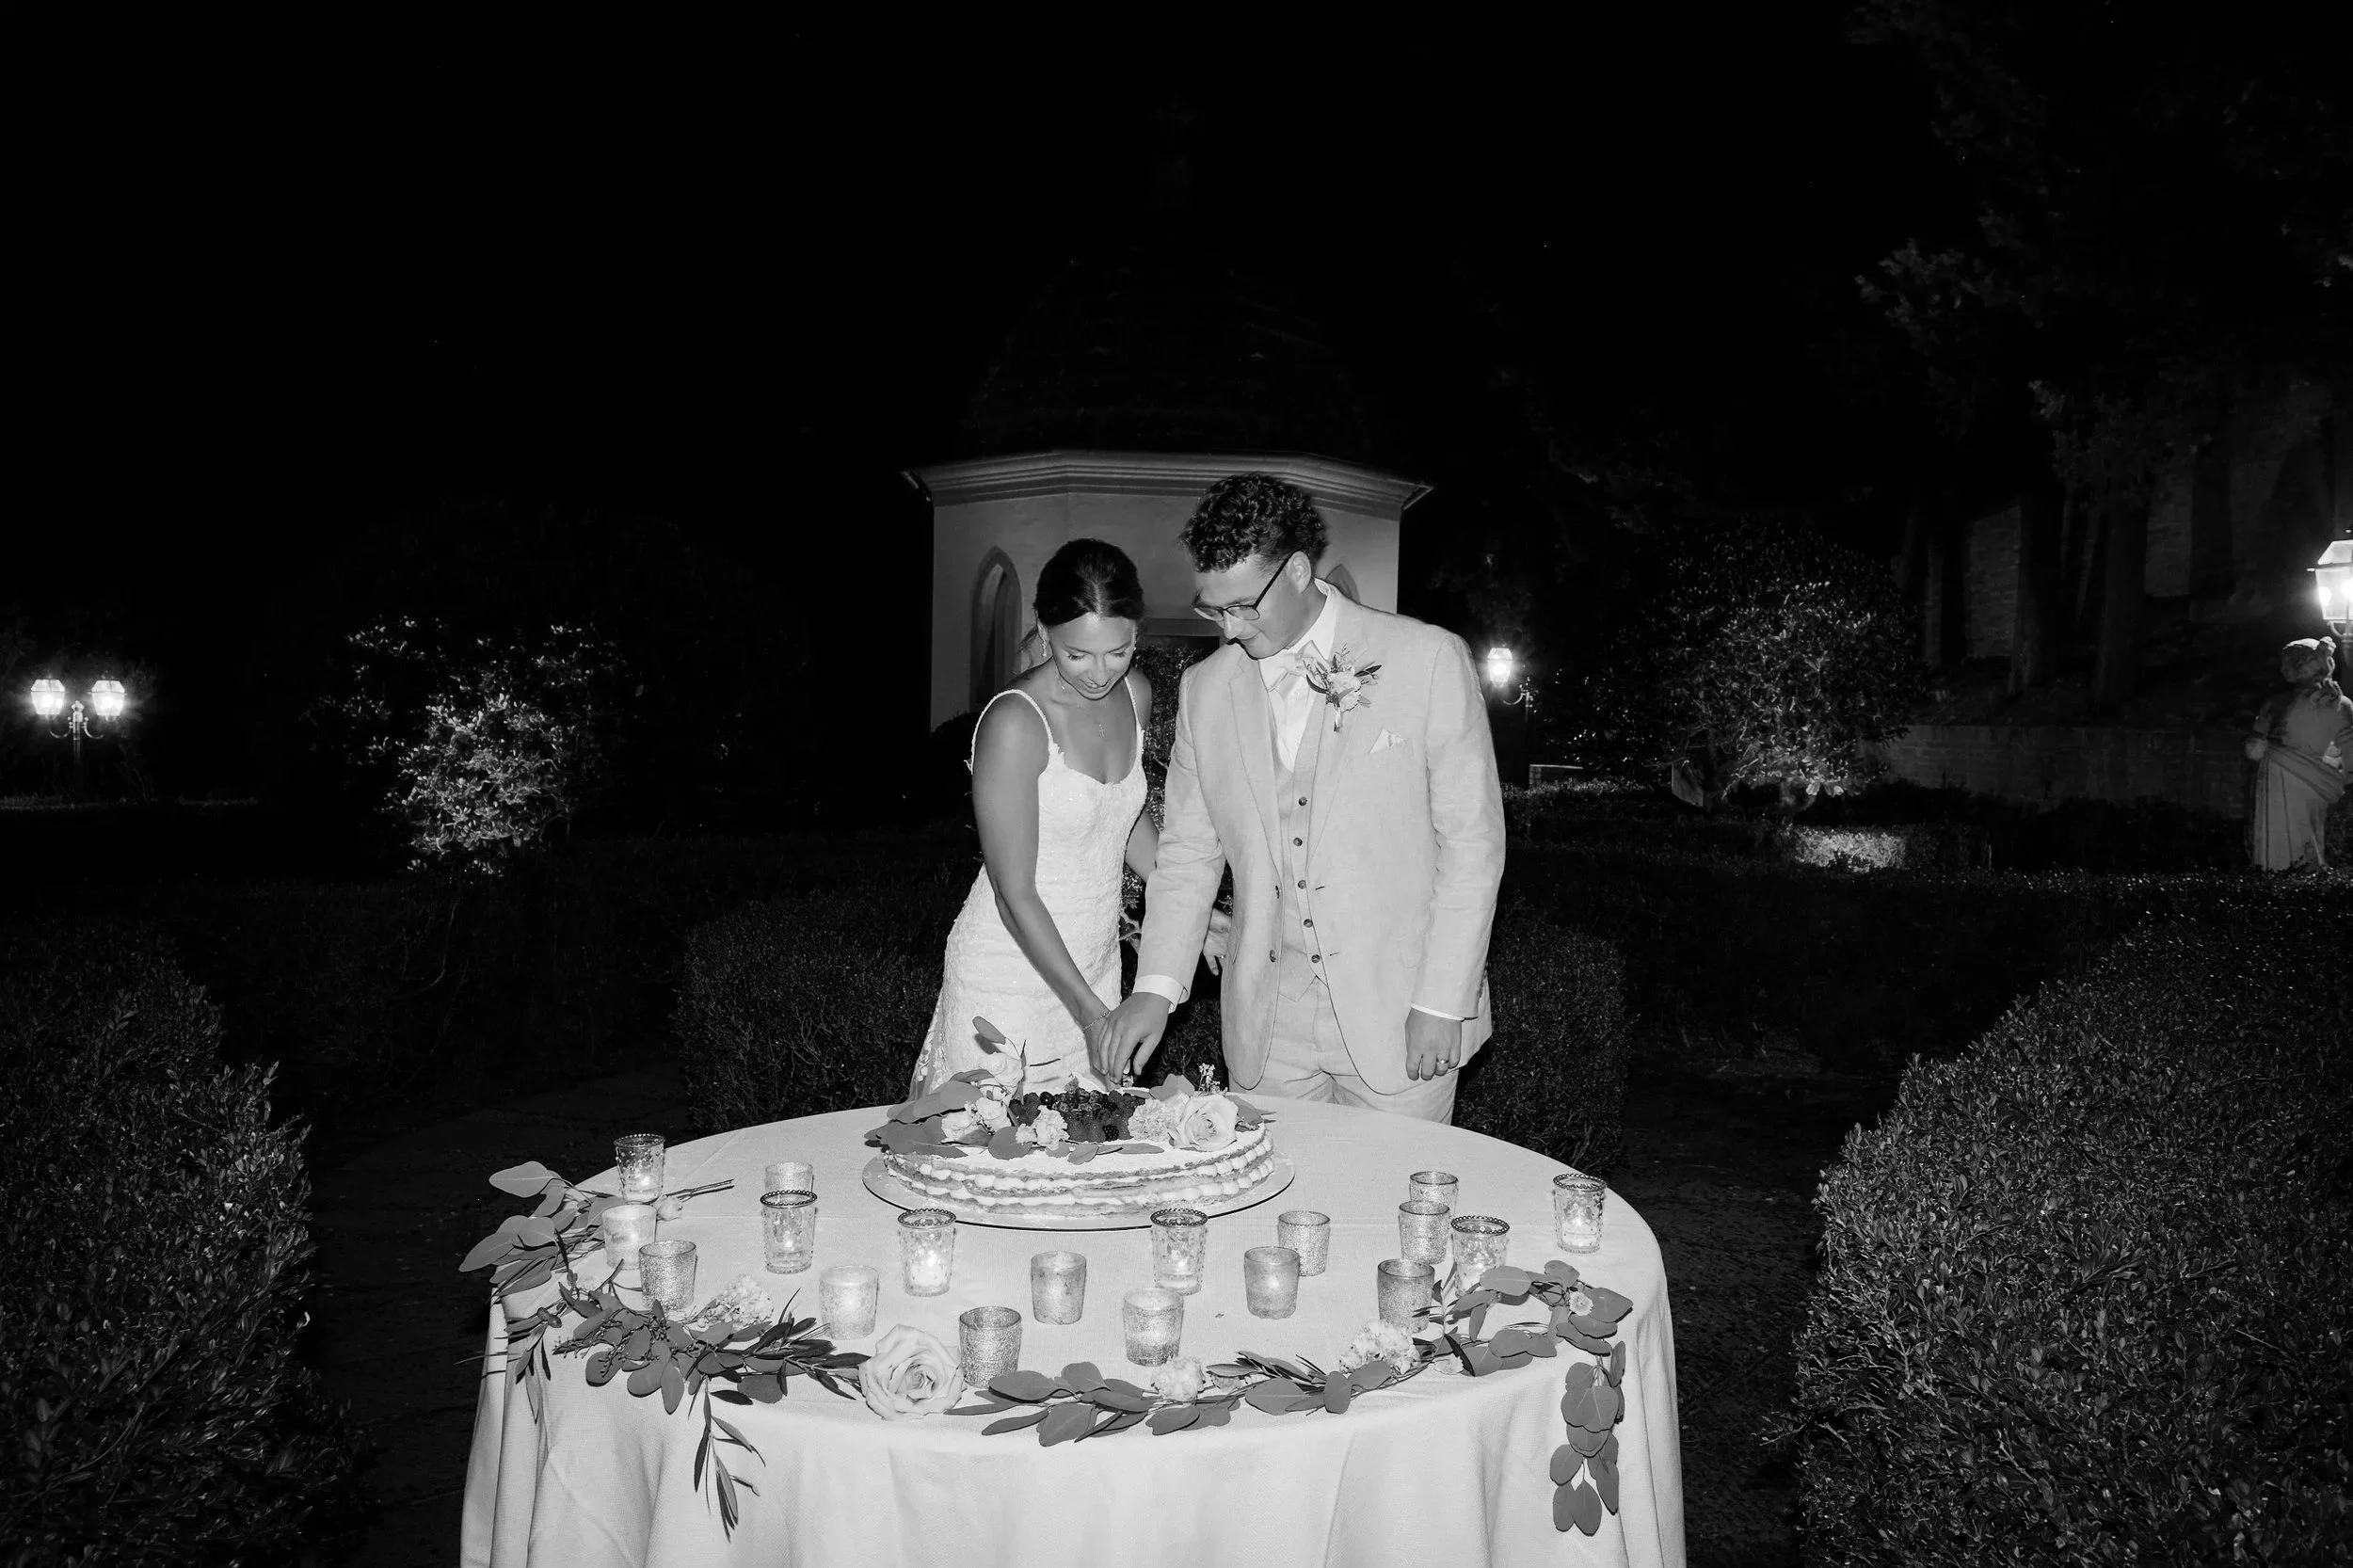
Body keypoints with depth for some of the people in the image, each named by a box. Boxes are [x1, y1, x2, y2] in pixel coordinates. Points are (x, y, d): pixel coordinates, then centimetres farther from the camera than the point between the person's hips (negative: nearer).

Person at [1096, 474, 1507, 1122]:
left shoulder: (1429, 660, -7)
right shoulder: (1205, 688, 4)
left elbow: (1473, 839, -6)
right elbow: (1188, 852, 9)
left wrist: (1443, 1002, -10)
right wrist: (1156, 988, -4)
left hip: (1397, 1010, -3)